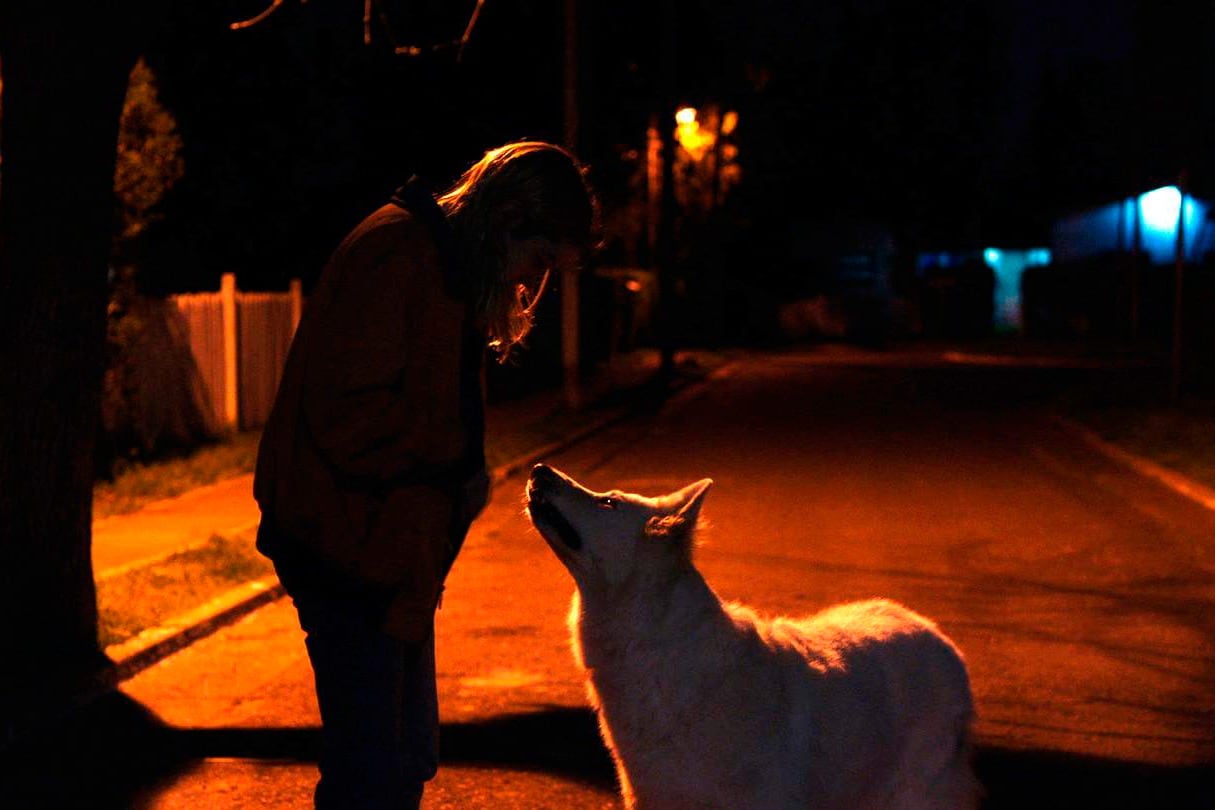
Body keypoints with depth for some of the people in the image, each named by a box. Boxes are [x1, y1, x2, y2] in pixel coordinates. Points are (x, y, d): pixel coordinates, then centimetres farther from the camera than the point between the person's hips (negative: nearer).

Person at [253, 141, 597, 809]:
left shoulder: (446, 270, 16)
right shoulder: (394, 254, -16)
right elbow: (348, 411, -24)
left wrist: (463, 474, 4)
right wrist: (454, 464, -13)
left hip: (398, 559, 10)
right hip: (351, 553, -10)